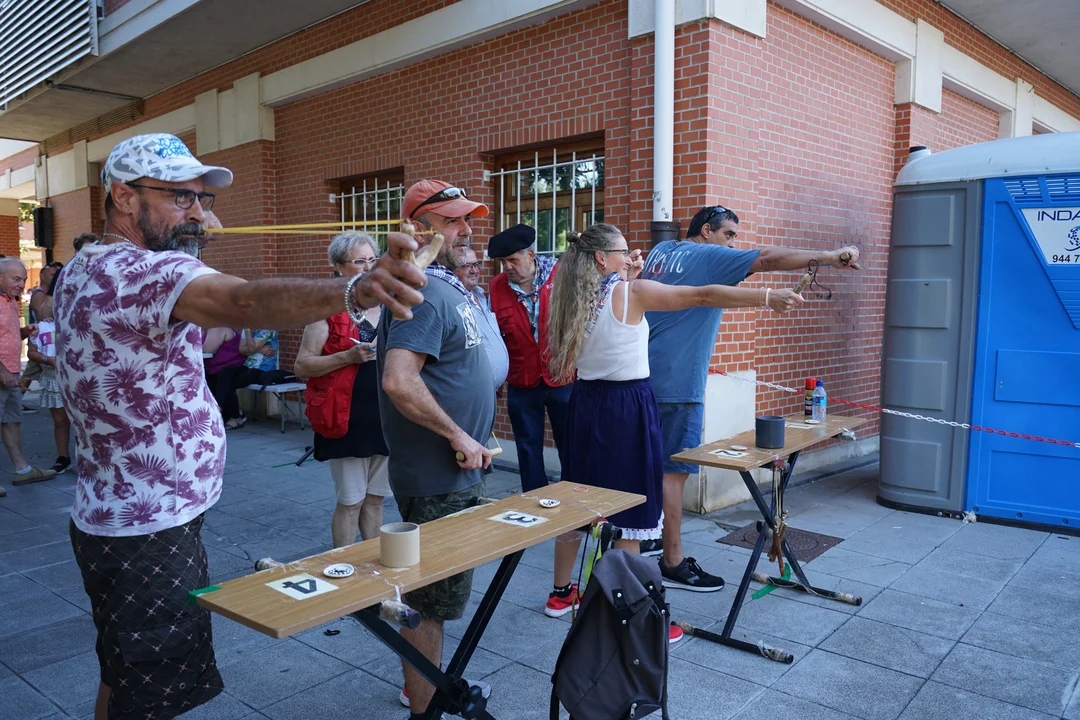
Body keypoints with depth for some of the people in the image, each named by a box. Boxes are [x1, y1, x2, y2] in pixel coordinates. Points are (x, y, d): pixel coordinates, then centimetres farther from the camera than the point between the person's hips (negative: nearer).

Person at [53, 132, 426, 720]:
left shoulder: (82, 271, 9)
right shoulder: (138, 272, -25)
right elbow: (243, 302, -45)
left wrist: (182, 228, 15)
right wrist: (357, 290, -61)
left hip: (112, 516, 10)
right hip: (148, 534, -10)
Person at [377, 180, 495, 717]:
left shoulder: (449, 288, 13)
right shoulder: (425, 293, -19)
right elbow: (399, 382, -31)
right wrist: (458, 436, -22)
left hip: (455, 476, 10)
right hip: (435, 481, -10)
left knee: (439, 592, 22)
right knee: (433, 597, 3)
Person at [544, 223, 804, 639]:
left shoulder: (576, 299, 6)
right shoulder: (631, 292, -12)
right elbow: (703, 296, -16)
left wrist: (628, 277, 15)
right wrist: (767, 298, -15)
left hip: (586, 402, 7)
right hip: (626, 407, -7)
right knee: (627, 512, 0)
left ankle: (562, 591, 33)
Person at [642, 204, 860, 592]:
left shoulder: (660, 251, 14)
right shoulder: (707, 257, -8)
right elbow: (768, 258, -17)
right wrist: (830, 257, -16)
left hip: (646, 376, 9)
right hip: (677, 383, -9)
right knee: (673, 471, -4)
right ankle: (673, 563, 2)